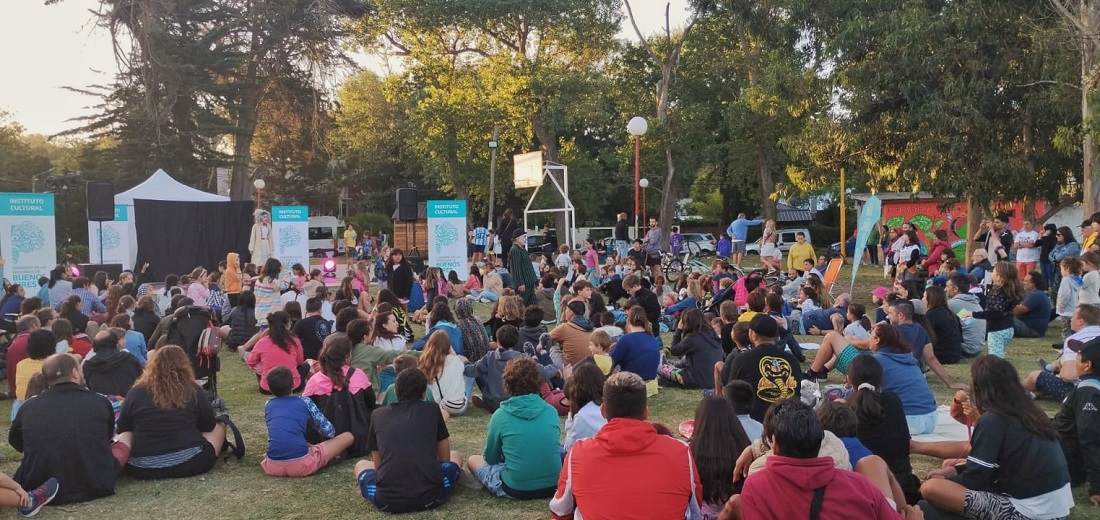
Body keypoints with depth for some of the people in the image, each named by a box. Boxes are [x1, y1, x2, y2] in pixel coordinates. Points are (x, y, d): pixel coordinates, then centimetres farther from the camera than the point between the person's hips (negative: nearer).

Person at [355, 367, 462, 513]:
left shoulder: (377, 414, 12)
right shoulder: (433, 410, 10)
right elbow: (445, 458, 20)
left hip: (388, 500, 0)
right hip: (431, 496, 0)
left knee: (361, 464, 32)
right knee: (456, 457, 31)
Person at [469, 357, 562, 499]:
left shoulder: (500, 415, -7)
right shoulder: (551, 412, 1)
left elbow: (490, 458, 5)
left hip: (517, 489, -3)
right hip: (553, 485, 4)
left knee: (473, 460, 17)